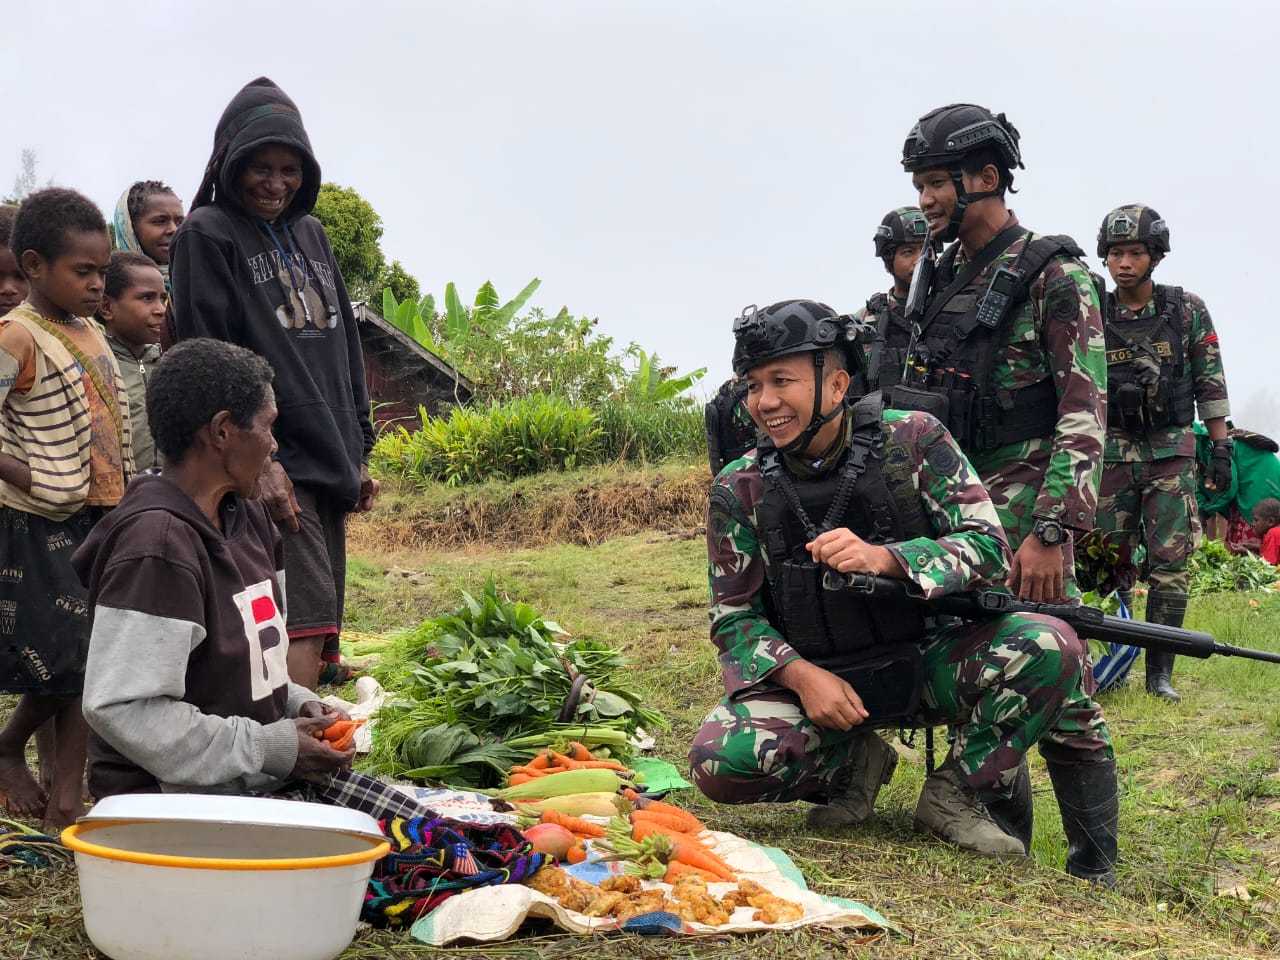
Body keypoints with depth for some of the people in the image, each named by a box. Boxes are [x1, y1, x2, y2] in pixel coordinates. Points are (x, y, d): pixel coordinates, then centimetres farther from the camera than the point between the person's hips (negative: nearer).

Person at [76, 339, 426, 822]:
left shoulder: (247, 515, 9)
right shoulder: (157, 545, -20)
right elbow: (120, 708, -26)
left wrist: (298, 705, 3)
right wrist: (269, 748, -20)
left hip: (269, 774, 9)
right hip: (179, 794, -9)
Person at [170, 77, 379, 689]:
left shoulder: (311, 234, 20)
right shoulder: (207, 234, -2)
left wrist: (359, 450, 17)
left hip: (331, 464, 7)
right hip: (273, 468, -7)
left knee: (321, 634, 7)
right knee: (305, 630, -17)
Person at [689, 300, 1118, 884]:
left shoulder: (913, 440, -8)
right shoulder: (740, 490, -5)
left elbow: (990, 548, -14)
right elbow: (733, 617, -1)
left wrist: (881, 557, -31)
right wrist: (802, 677, -20)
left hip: (927, 661, -1)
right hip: (811, 677, 1)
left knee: (1047, 645, -28)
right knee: (719, 761, -27)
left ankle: (961, 793, -5)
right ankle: (853, 762, 5)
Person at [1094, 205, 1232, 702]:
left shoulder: (1188, 310, -1)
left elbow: (1210, 384, 3)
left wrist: (1221, 447, 0)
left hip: (1171, 451, -1)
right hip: (1112, 451, 1)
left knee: (1170, 563, -5)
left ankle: (1160, 671, 0)